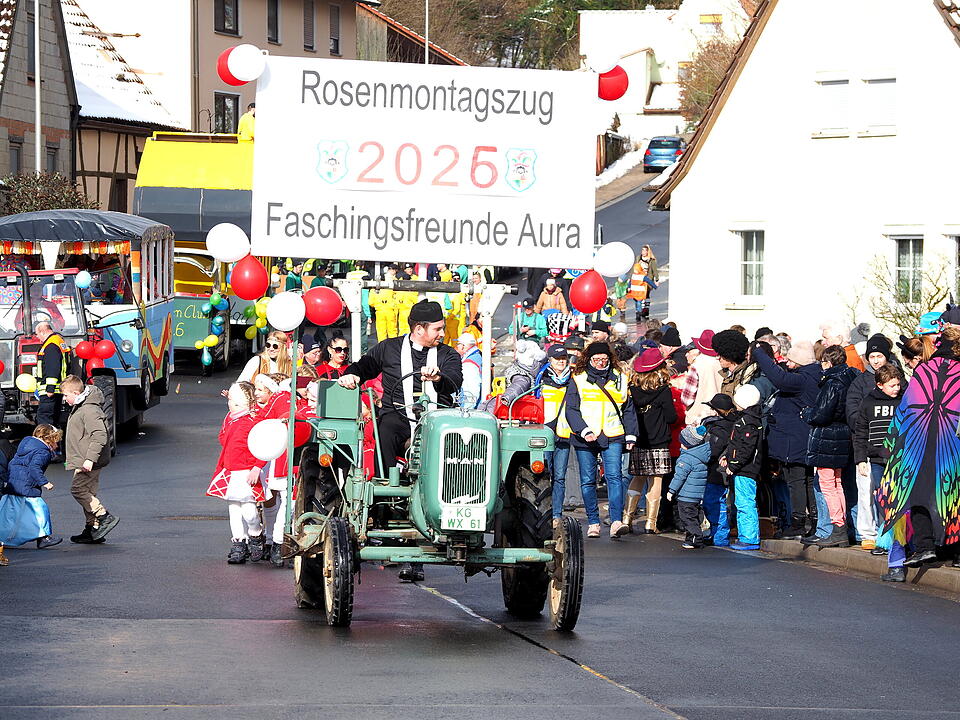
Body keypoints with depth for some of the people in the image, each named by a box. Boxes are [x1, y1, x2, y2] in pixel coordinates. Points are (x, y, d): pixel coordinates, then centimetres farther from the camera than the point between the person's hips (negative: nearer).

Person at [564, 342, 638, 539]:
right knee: (588, 481, 3)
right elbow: (571, 410, -1)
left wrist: (630, 435, 12)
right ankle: (593, 523, 12)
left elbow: (628, 409, 19)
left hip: (612, 438, 0)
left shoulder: (619, 380, 13)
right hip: (585, 440, 0)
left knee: (614, 476, -14)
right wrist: (584, 431, -14)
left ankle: (616, 521, -23)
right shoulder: (578, 380, 5)